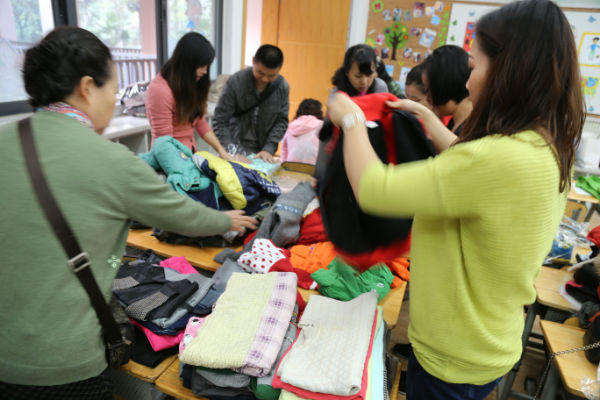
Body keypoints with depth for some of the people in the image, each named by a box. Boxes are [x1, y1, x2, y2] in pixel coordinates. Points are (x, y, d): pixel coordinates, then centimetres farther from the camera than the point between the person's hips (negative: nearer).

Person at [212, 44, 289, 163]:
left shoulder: (283, 87, -5)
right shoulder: (236, 82, -13)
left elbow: (281, 121, 1)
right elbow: (220, 122, -12)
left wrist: (268, 149, -11)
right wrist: (233, 152, -22)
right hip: (236, 148, -2)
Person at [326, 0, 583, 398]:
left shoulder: (502, 159, -34)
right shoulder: (546, 149, -3)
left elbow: (372, 189, -31)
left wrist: (352, 120, -13)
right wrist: (426, 117, 20)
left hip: (453, 360, -7)